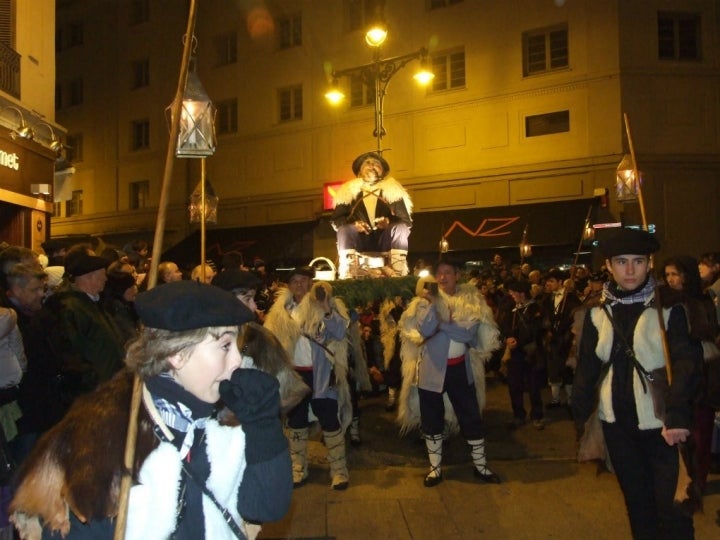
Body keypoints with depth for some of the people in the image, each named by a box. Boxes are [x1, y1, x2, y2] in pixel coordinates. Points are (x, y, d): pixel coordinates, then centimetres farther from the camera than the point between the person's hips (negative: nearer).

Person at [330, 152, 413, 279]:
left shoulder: (392, 191, -2)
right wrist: (353, 224, -23)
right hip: (359, 243, 0)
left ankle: (397, 272, -31)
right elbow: (336, 219, -2)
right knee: (345, 230, -27)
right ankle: (347, 273, -33)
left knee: (400, 228, -26)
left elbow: (406, 221, -6)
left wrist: (389, 222, -28)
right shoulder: (349, 191, 0)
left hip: (385, 243, 0)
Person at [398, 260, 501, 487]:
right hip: (432, 368, 0)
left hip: (461, 368, 1)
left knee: (472, 417, 10)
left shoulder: (471, 299, -3)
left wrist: (441, 324, -20)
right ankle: (435, 467, 25)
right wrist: (428, 302, -26)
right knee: (431, 419, 10)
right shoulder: (427, 299, -4)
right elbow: (425, 330, -20)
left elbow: (470, 332, -17)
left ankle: (480, 465, 27)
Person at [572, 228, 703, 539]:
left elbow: (687, 361, -16)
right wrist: (580, 412, 3)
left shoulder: (669, 306, -8)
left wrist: (678, 415, -28)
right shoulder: (598, 311, 1)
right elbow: (587, 364, 6)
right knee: (635, 498, 17)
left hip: (661, 421, -3)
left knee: (671, 503, 1)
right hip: (617, 421, 3)